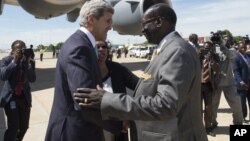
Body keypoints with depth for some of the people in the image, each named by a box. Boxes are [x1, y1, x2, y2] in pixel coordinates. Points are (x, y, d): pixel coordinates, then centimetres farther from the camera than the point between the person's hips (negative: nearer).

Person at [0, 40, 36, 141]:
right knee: (13, 126, -11)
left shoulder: (30, 62, -1)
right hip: (10, 97, -3)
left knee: (24, 126, 11)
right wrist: (14, 61, -22)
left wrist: (28, 62, -20)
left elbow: (33, 79, -12)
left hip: (24, 97, 3)